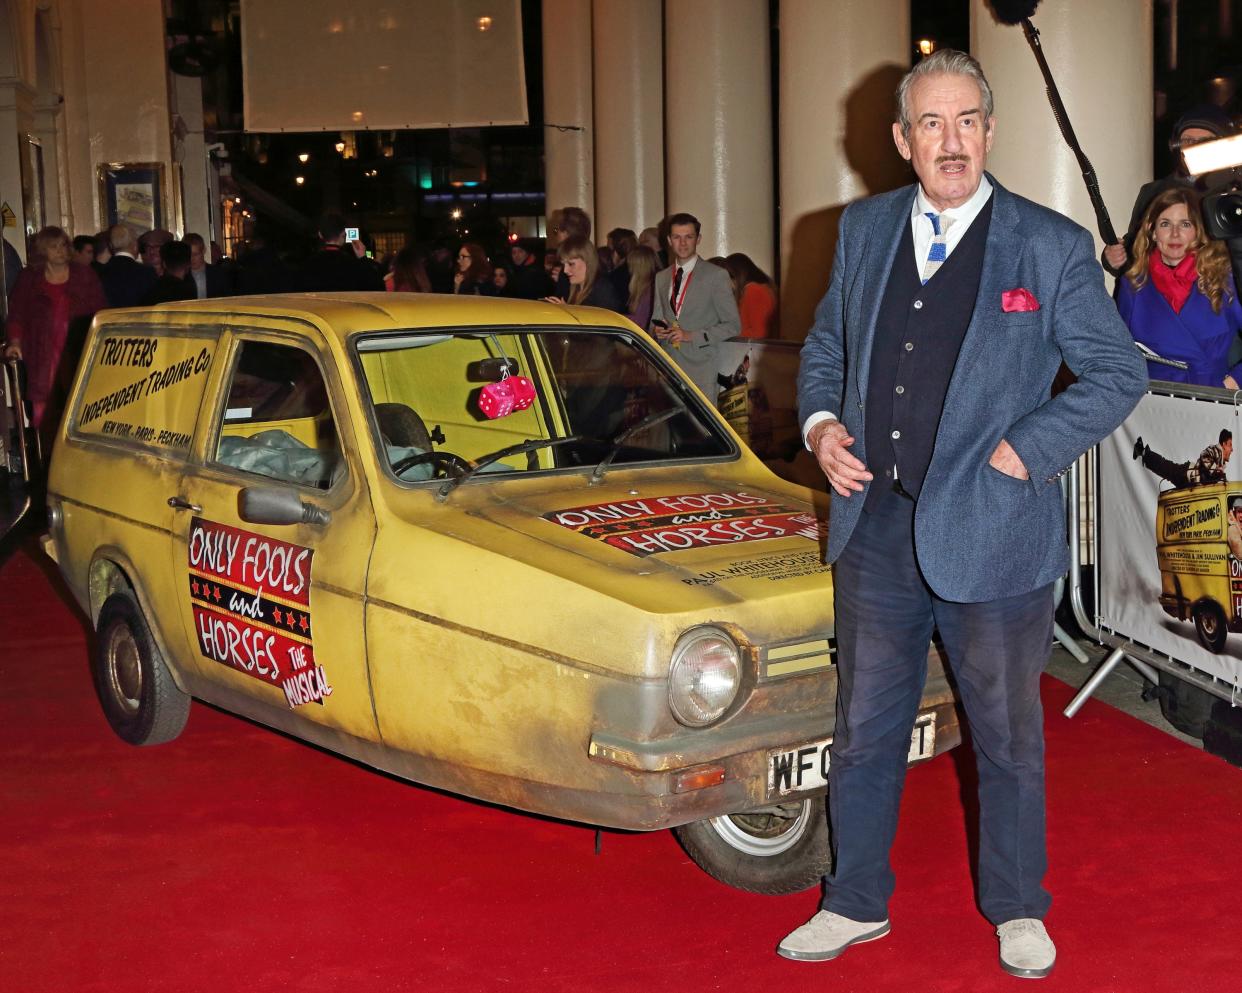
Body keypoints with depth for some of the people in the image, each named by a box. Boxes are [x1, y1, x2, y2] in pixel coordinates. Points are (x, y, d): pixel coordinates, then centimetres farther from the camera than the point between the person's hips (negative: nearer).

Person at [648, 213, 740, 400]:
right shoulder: (661, 278, 17)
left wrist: (691, 336, -11)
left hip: (701, 370, -4)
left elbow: (733, 326, -1)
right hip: (668, 368, 4)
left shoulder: (716, 275, 1)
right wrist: (656, 330, 1)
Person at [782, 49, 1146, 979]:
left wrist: (1023, 450, -14)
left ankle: (1018, 910, 34)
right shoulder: (865, 228, 7)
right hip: (875, 527, 4)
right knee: (865, 728, 15)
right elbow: (825, 343, 18)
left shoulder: (1052, 246, -6)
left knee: (1009, 736, 13)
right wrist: (821, 423, 0)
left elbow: (1118, 372, -3)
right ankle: (856, 902, 32)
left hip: (990, 534, -3)